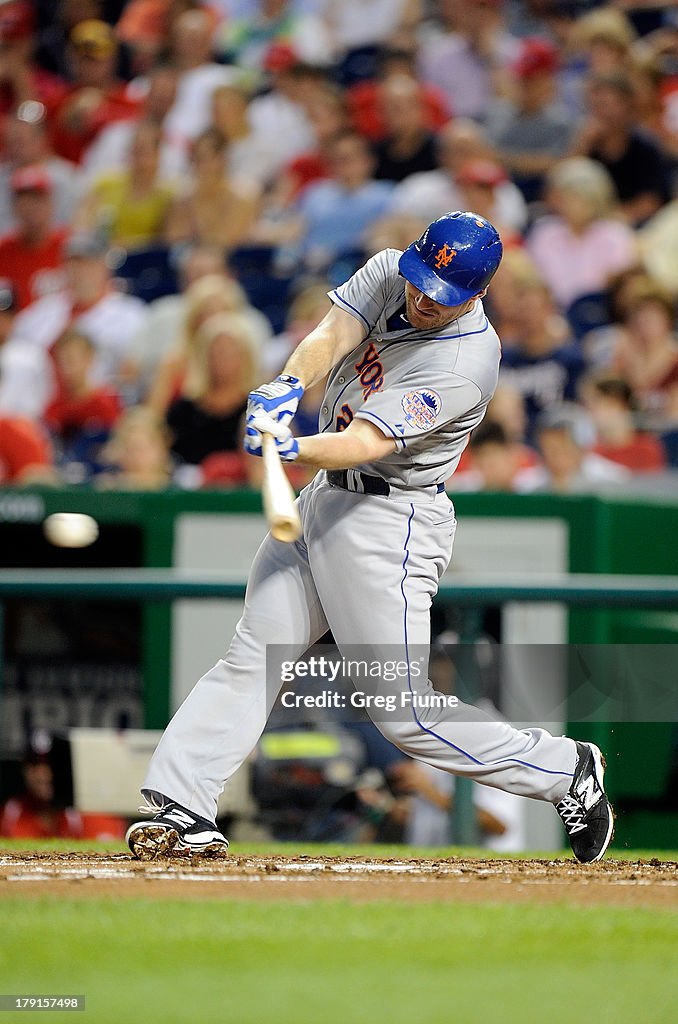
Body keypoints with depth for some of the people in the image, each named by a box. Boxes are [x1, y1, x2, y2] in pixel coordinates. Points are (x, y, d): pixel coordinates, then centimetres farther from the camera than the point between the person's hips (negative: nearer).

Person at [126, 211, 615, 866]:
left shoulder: (464, 365, -23)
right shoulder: (387, 274, 0)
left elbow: (363, 444, -30)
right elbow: (331, 335, -13)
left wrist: (293, 448, -47)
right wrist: (289, 387, -34)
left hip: (388, 523, -8)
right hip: (324, 497, 8)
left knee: (403, 710, -8)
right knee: (252, 657, 1)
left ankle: (564, 771, 6)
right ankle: (181, 808, -1)